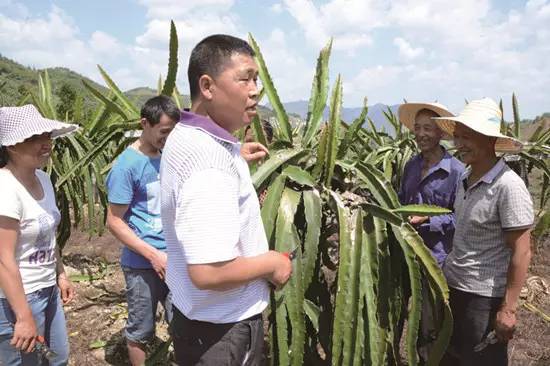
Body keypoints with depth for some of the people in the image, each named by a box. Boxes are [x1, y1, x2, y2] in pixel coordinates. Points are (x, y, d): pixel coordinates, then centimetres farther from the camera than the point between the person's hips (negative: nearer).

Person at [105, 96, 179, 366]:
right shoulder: (126, 165, -13)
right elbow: (114, 222, -13)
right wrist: (154, 255, -19)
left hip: (174, 258, 5)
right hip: (142, 264, -5)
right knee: (140, 331, 12)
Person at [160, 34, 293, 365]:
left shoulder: (184, 138, 3)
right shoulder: (211, 159, -30)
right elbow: (208, 272, -34)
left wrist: (235, 157, 15)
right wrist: (272, 263, -18)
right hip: (223, 329, -9)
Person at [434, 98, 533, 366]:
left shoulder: (508, 186, -19)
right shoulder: (465, 179, 4)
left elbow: (521, 252, -19)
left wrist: (508, 308, -19)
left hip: (484, 296, -7)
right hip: (451, 286, 7)